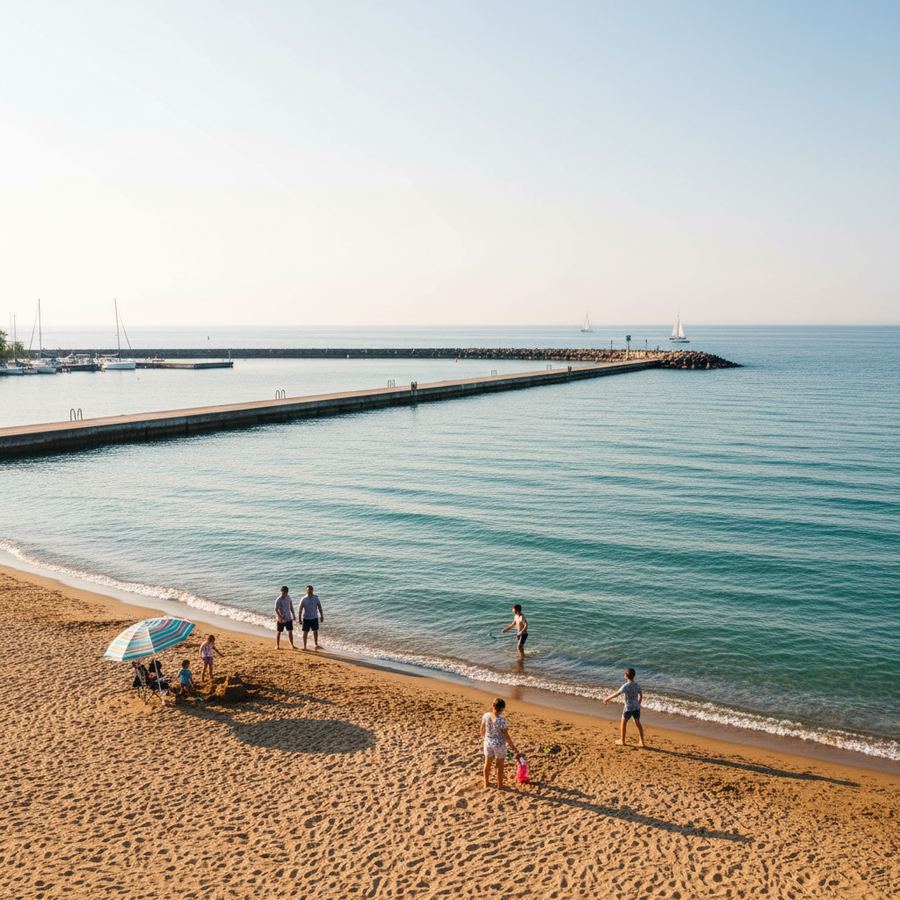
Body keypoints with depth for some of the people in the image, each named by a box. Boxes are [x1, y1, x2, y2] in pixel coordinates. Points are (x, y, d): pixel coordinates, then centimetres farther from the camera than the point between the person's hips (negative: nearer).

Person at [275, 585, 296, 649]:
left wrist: (293, 615, 13)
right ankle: (277, 646, 14)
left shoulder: (288, 597, 3)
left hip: (288, 618, 6)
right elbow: (276, 609, -19)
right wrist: (280, 617, -29)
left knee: (290, 631, 9)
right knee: (279, 632, 5)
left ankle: (292, 645, 18)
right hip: (281, 619, -6)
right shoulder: (278, 600, -17)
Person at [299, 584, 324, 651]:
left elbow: (319, 607, 4)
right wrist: (300, 618, -11)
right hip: (306, 618, -2)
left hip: (314, 618, 2)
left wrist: (321, 616, 4)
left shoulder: (316, 598, -4)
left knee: (315, 631, 9)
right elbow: (300, 609, -9)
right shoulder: (304, 599, -12)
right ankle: (304, 646, 16)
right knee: (305, 632, 5)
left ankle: (315, 644, 25)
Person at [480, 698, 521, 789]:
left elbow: (482, 729, 2)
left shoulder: (486, 715, -13)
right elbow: (505, 735, -20)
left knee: (487, 763, 22)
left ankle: (486, 783, 38)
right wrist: (513, 746, -8)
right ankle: (500, 785, 32)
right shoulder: (501, 719, -28)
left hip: (488, 743, 4)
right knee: (500, 766, 17)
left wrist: (483, 737, 22)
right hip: (499, 744, -4)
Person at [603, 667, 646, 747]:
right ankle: (642, 742, 19)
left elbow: (616, 694, -18)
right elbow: (641, 696, 10)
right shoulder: (637, 685, -2)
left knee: (624, 723, 13)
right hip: (637, 707, 5)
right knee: (638, 723, 17)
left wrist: (607, 698, -7)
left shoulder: (626, 686, -20)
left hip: (628, 708, -5)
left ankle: (622, 741, 24)